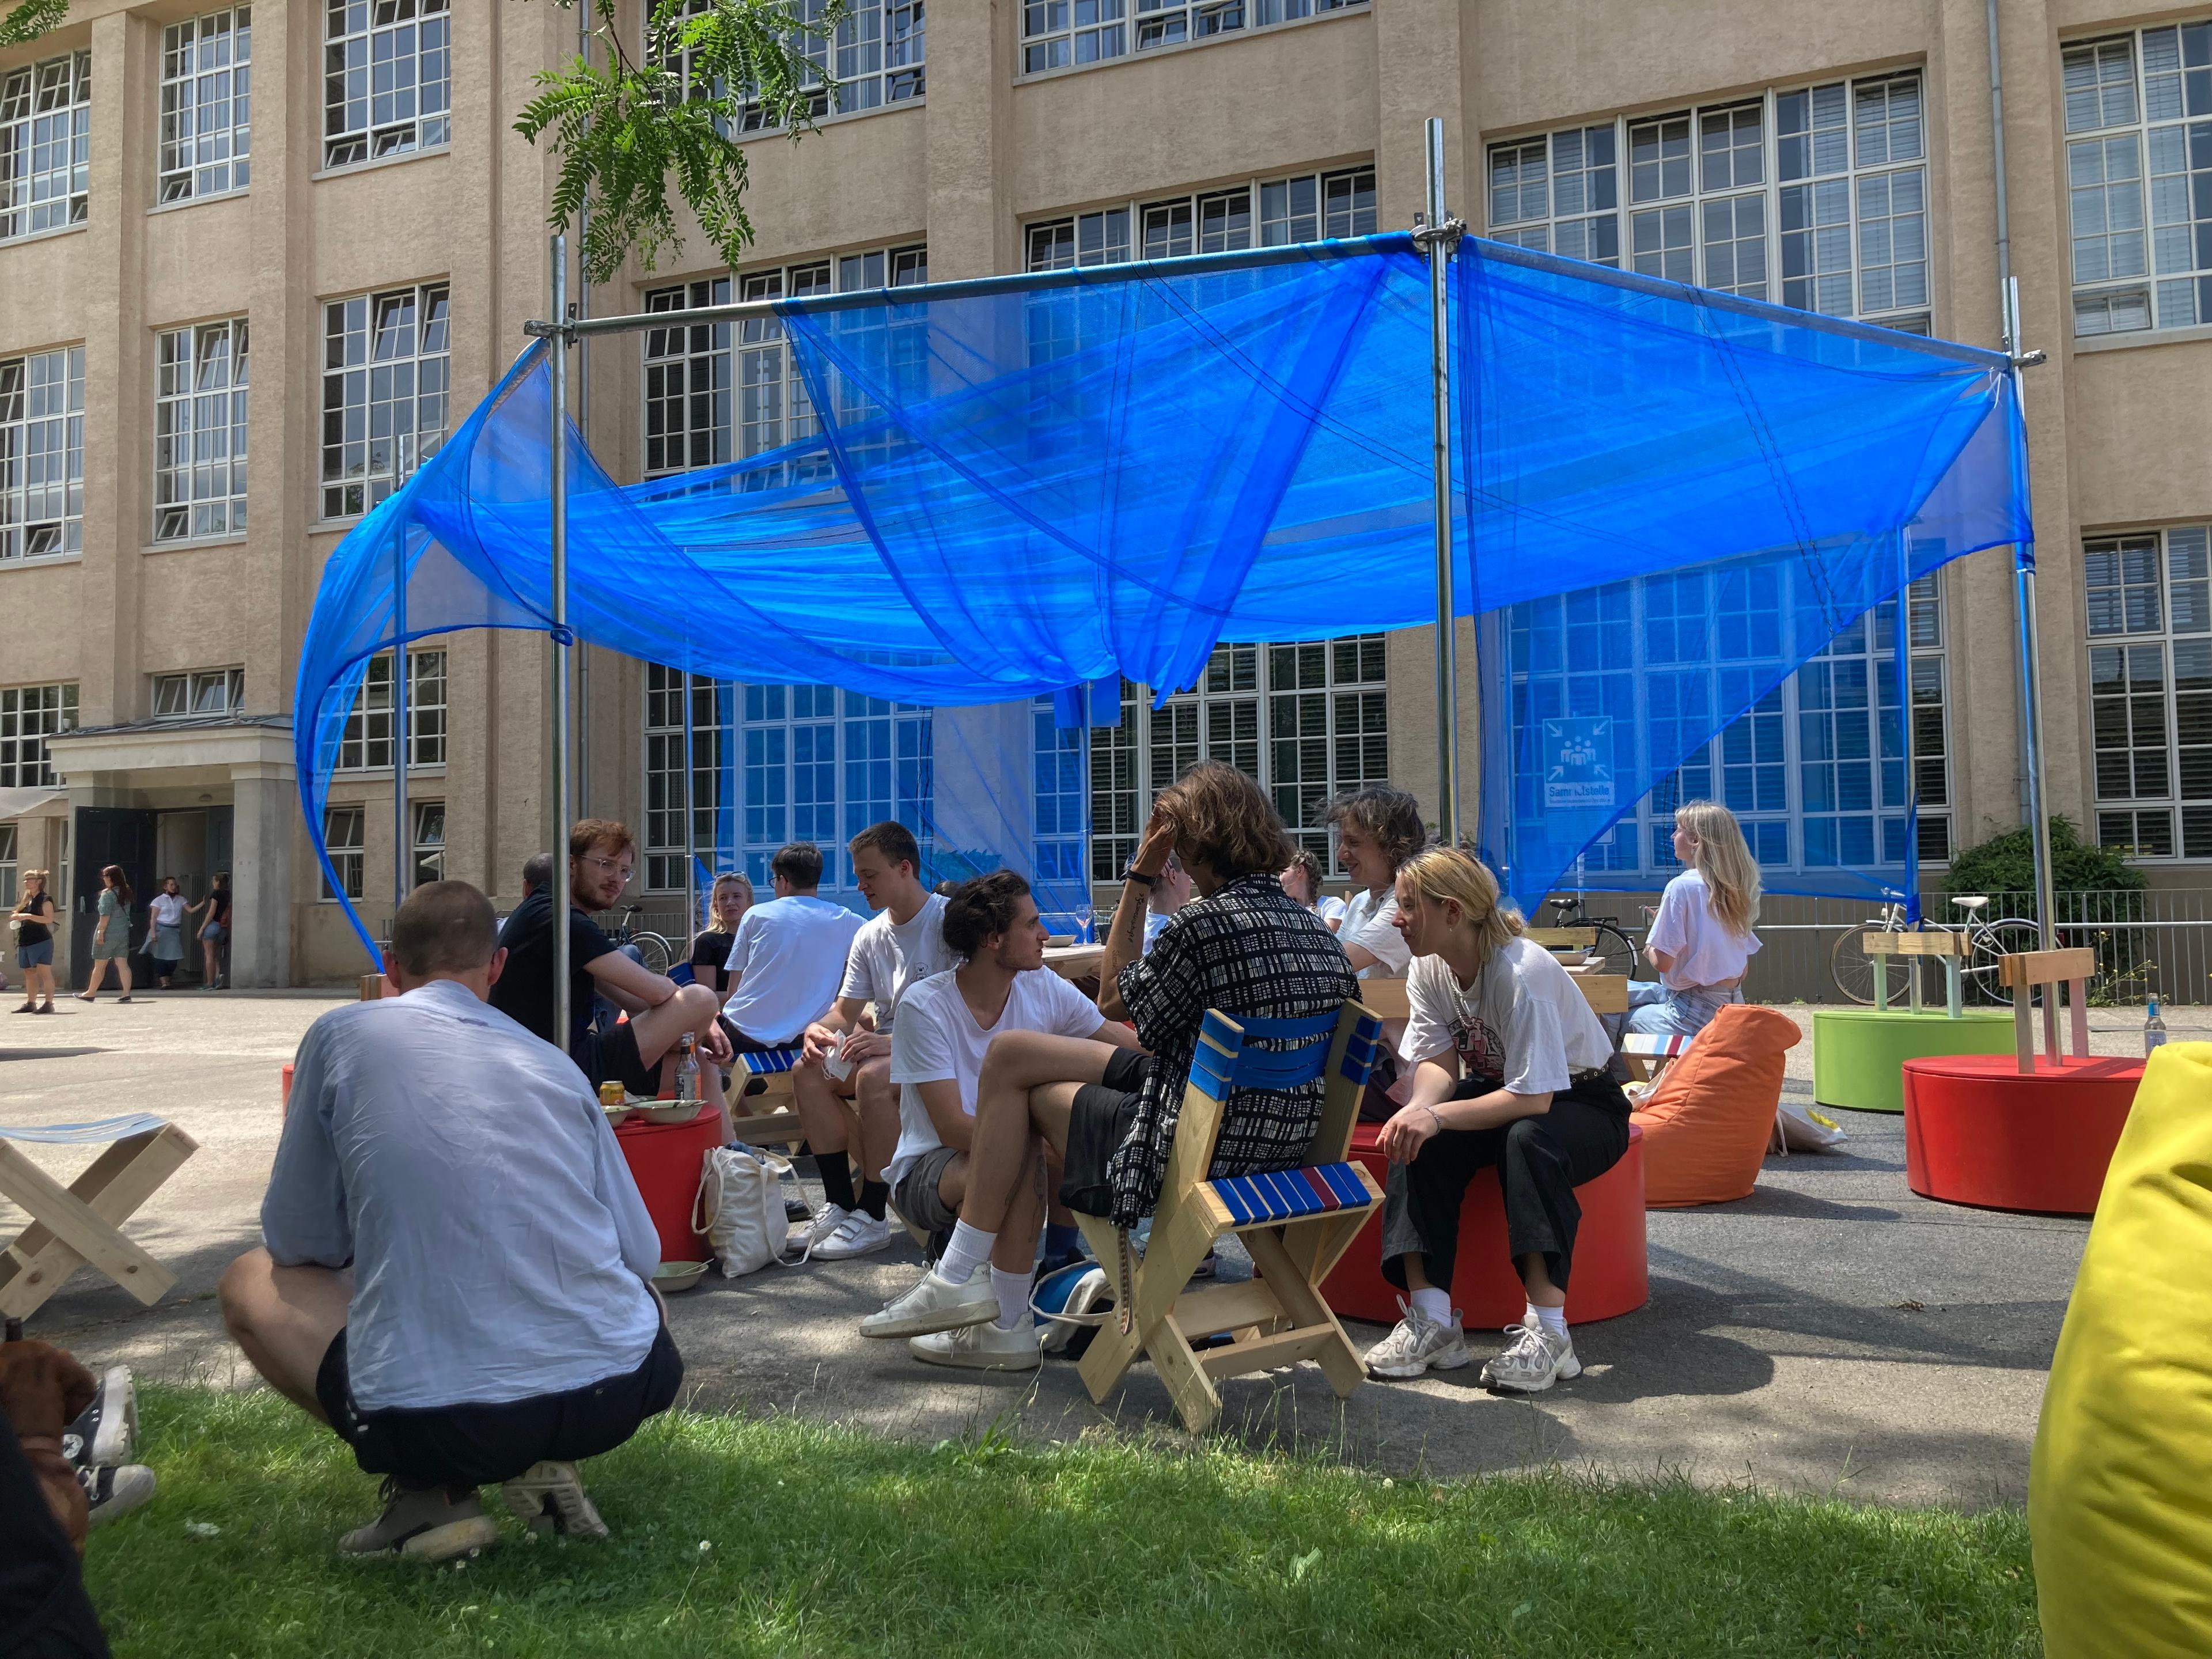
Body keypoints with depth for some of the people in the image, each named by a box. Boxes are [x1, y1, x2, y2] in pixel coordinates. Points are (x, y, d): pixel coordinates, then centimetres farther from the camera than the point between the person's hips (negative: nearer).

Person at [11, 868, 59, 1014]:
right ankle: (30, 1003, 17)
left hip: (41, 941, -9)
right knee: (29, 973, 11)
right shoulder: (26, 900, 19)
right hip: (25, 942, 9)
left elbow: (49, 919, -17)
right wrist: (17, 919, 6)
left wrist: (28, 916, -23)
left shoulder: (45, 899, -6)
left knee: (44, 972, -11)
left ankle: (48, 1004, -13)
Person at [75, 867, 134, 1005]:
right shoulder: (126, 893, 10)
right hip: (124, 932, 6)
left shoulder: (108, 894, -11)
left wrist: (101, 932, -16)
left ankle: (90, 993, 16)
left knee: (99, 965, 5)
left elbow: (105, 915, -17)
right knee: (123, 963, 1)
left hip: (109, 933, -6)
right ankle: (126, 993, -7)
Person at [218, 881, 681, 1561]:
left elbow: (298, 1243, 13)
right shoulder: (555, 1064, 13)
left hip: (433, 1421, -3)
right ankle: (549, 1460, 12)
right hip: (616, 1397, 4)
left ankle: (431, 1492, 9)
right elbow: (643, 1254, 17)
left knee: (251, 1283, 23)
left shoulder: (343, 1034, 6)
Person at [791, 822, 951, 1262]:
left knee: (874, 1076, -33)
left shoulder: (949, 920, -14)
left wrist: (893, 1042, -32)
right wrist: (818, 1029, -13)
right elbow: (846, 1010, 12)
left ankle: (872, 1216, -20)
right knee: (808, 1071, -11)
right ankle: (839, 1204, -6)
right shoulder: (870, 936, 10)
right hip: (888, 1047, 8)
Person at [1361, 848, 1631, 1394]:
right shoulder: (1428, 970, -5)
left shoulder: (1520, 972, -30)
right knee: (1416, 1138, -23)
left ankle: (1547, 1330, -37)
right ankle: (1432, 1319, -27)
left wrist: (1438, 1116, -41)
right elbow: (1438, 1063, -10)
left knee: (1528, 1139, -39)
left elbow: (1534, 1098, -33)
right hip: (1499, 1091, 6)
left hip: (1578, 1100, -6)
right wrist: (1417, 1108, -33)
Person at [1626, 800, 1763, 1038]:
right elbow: (1745, 957, 14)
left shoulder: (1682, 886, -15)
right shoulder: (1734, 887, 9)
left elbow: (1662, 962, -18)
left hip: (1694, 1015, -9)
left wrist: (1649, 948, 4)